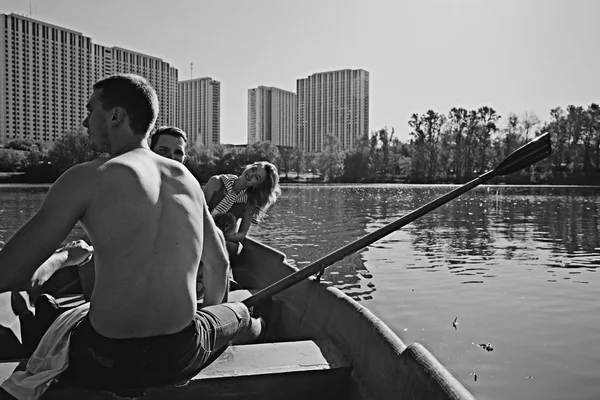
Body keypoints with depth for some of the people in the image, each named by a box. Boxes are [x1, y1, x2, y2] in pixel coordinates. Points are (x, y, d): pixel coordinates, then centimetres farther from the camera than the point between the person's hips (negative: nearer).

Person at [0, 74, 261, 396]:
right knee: (240, 312, 35)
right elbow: (218, 265, 12)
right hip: (183, 357, 4)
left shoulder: (86, 178, -10)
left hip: (108, 362, -3)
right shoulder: (186, 178, 3)